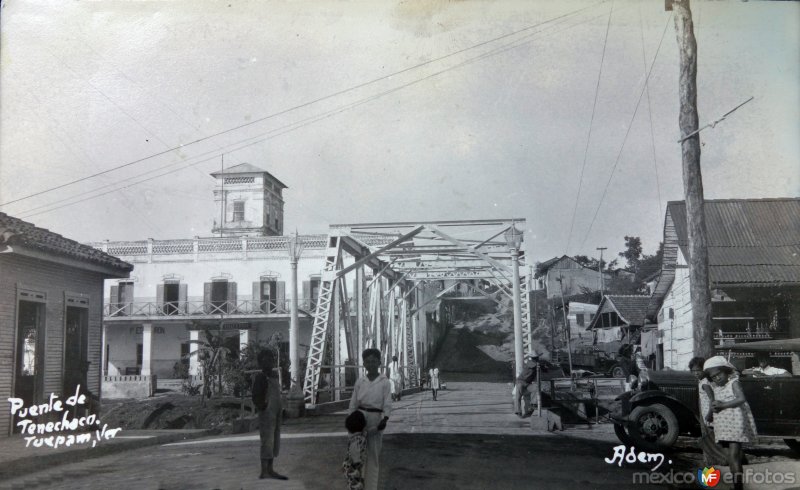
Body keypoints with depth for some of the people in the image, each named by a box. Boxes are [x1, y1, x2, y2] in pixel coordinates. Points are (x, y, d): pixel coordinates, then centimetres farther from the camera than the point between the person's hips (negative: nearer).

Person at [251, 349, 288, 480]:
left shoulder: (274, 378, 17)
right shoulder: (260, 378, -7)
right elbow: (256, 397, -13)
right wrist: (261, 406, -26)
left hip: (276, 414, 9)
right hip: (266, 414, -9)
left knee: (274, 443, 9)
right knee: (267, 441, -12)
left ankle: (270, 470, 14)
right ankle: (264, 472, -12)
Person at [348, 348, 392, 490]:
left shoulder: (385, 382, -2)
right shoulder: (360, 381, 6)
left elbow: (387, 403, -8)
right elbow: (353, 402, 8)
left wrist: (385, 420, -24)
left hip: (376, 419, -2)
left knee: (373, 455, 0)